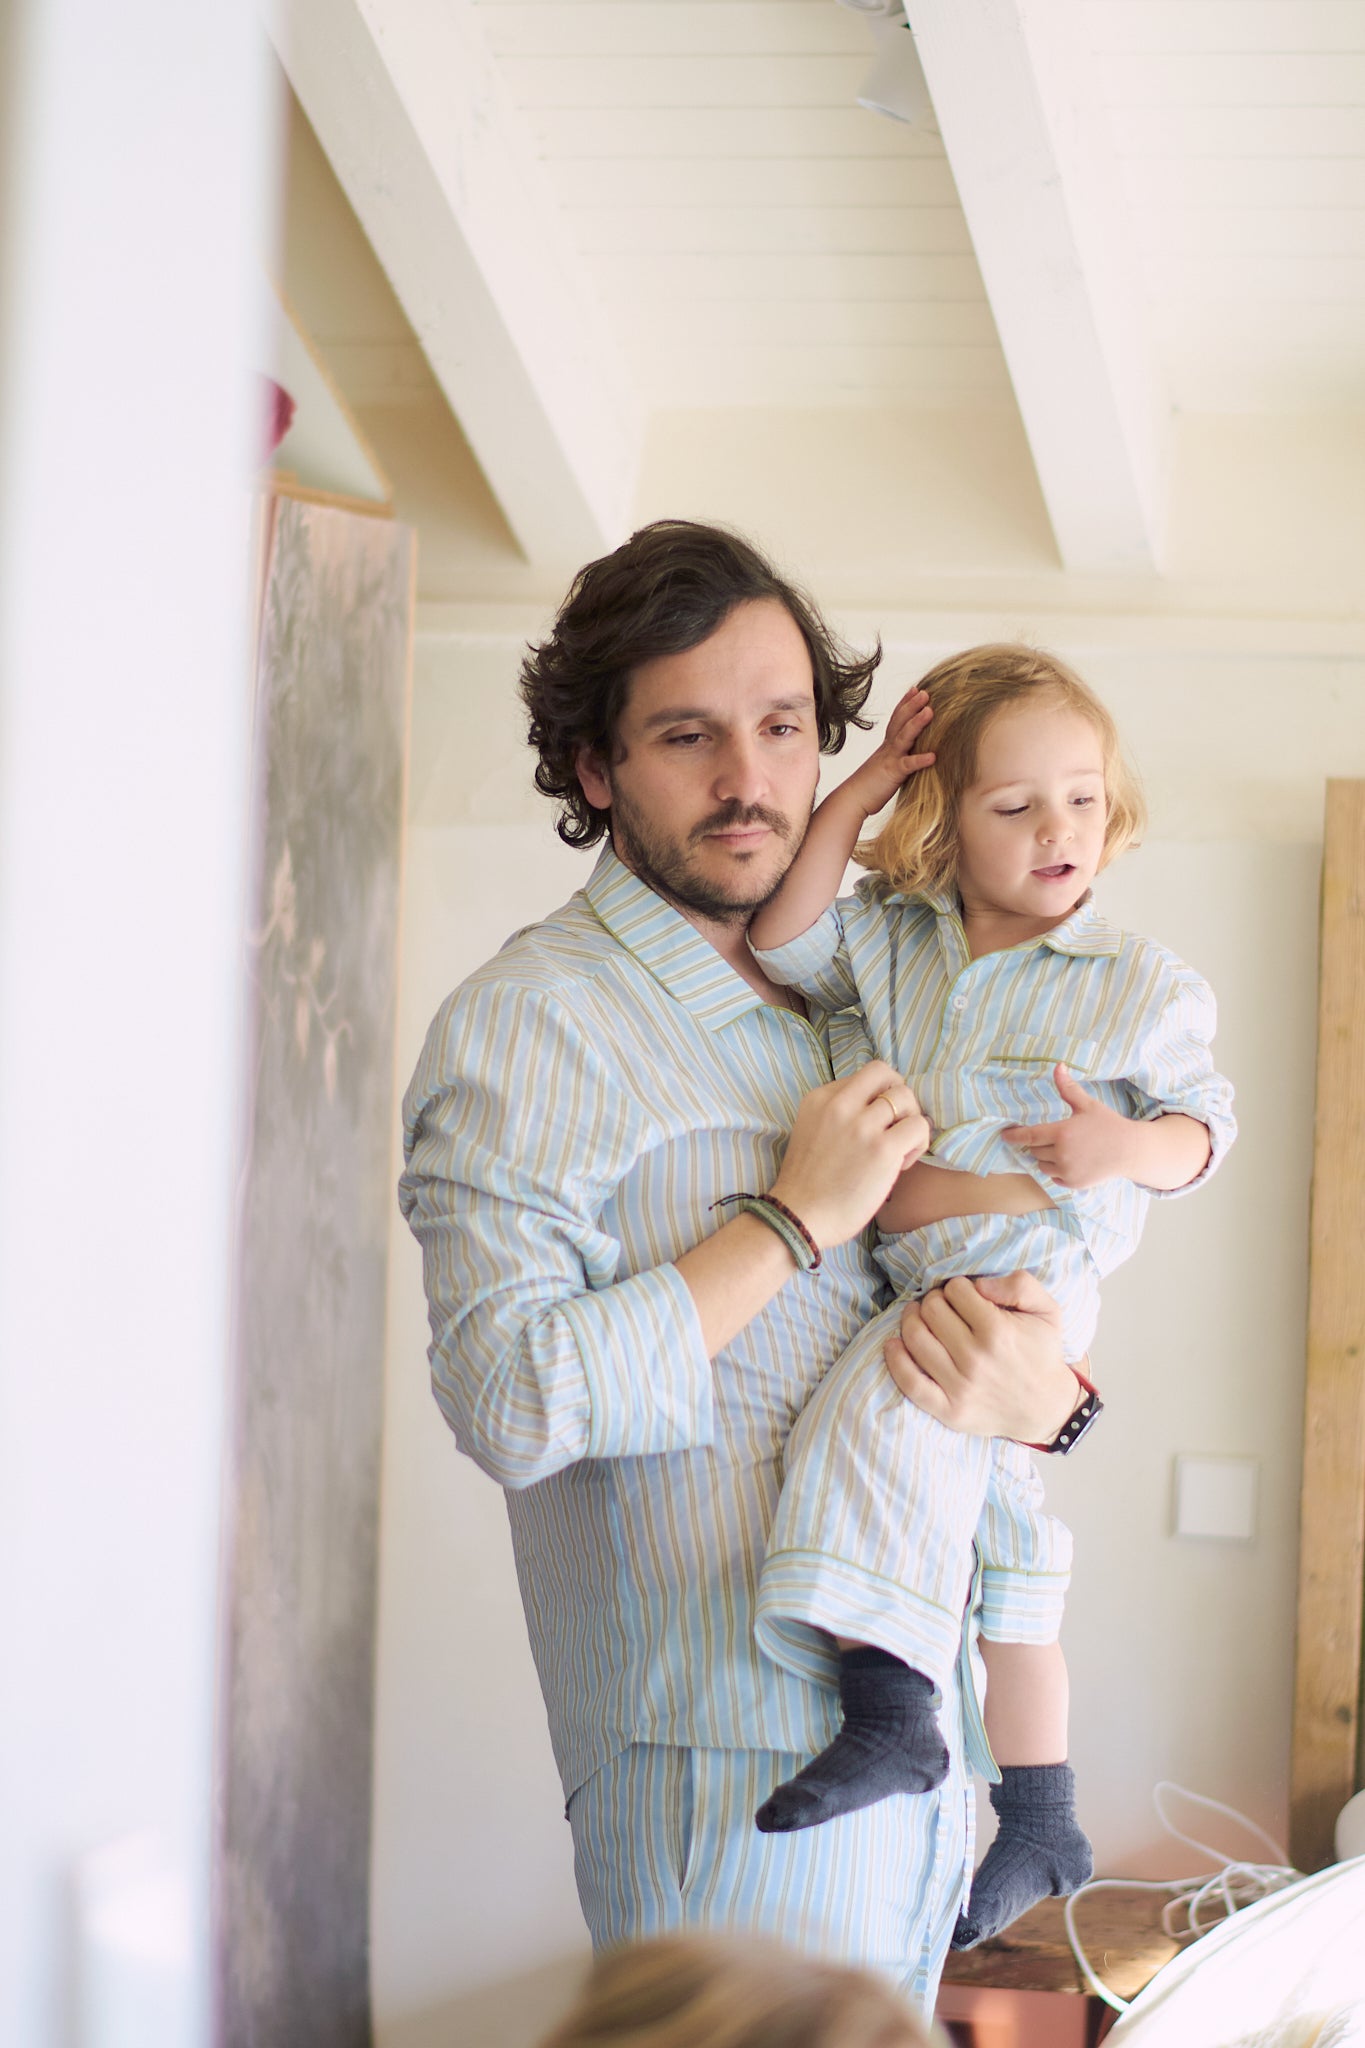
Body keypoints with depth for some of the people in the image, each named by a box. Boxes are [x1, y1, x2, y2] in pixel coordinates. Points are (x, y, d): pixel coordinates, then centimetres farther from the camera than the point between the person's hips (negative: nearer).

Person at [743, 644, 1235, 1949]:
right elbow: (786, 941, -2)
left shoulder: (1140, 984, -4)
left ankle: (891, 1715, -34)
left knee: (888, 1416, -32)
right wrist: (857, 793, -6)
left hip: (1022, 1272, -6)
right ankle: (1042, 1827, 27)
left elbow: (1203, 1124, -1)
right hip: (906, 1280, 6)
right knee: (997, 1552, 15)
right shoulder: (895, 944, 7)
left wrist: (1128, 1147, -24)